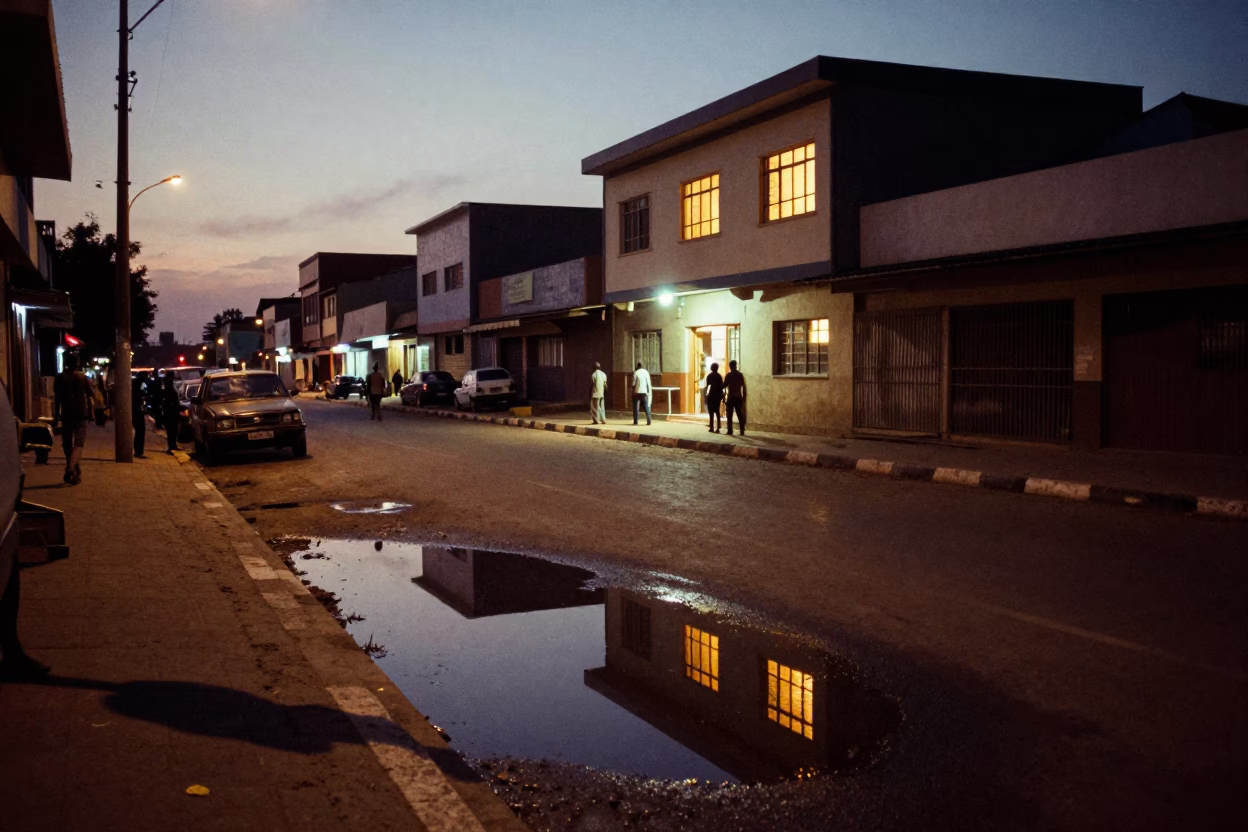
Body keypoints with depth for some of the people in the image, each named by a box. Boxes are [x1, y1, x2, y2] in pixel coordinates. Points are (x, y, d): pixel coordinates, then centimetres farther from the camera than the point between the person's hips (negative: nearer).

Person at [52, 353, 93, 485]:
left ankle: (76, 471, 22)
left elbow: (57, 399, 0)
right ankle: (71, 469, -24)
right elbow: (88, 396, 2)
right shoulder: (83, 377, 1)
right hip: (81, 414, -1)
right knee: (78, 444, -3)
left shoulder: (60, 377, 1)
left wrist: (56, 417, 3)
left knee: (67, 444, 13)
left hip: (66, 414, 1)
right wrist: (89, 412, 12)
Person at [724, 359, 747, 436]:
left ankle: (730, 431, -3)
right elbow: (744, 387, 2)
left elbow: (724, 385, -4)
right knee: (740, 414, 8)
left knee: (729, 415, 2)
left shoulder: (728, 375, -6)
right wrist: (744, 397, 8)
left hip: (731, 397, -3)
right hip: (738, 397, 3)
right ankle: (742, 431, 3)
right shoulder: (740, 375, 3)